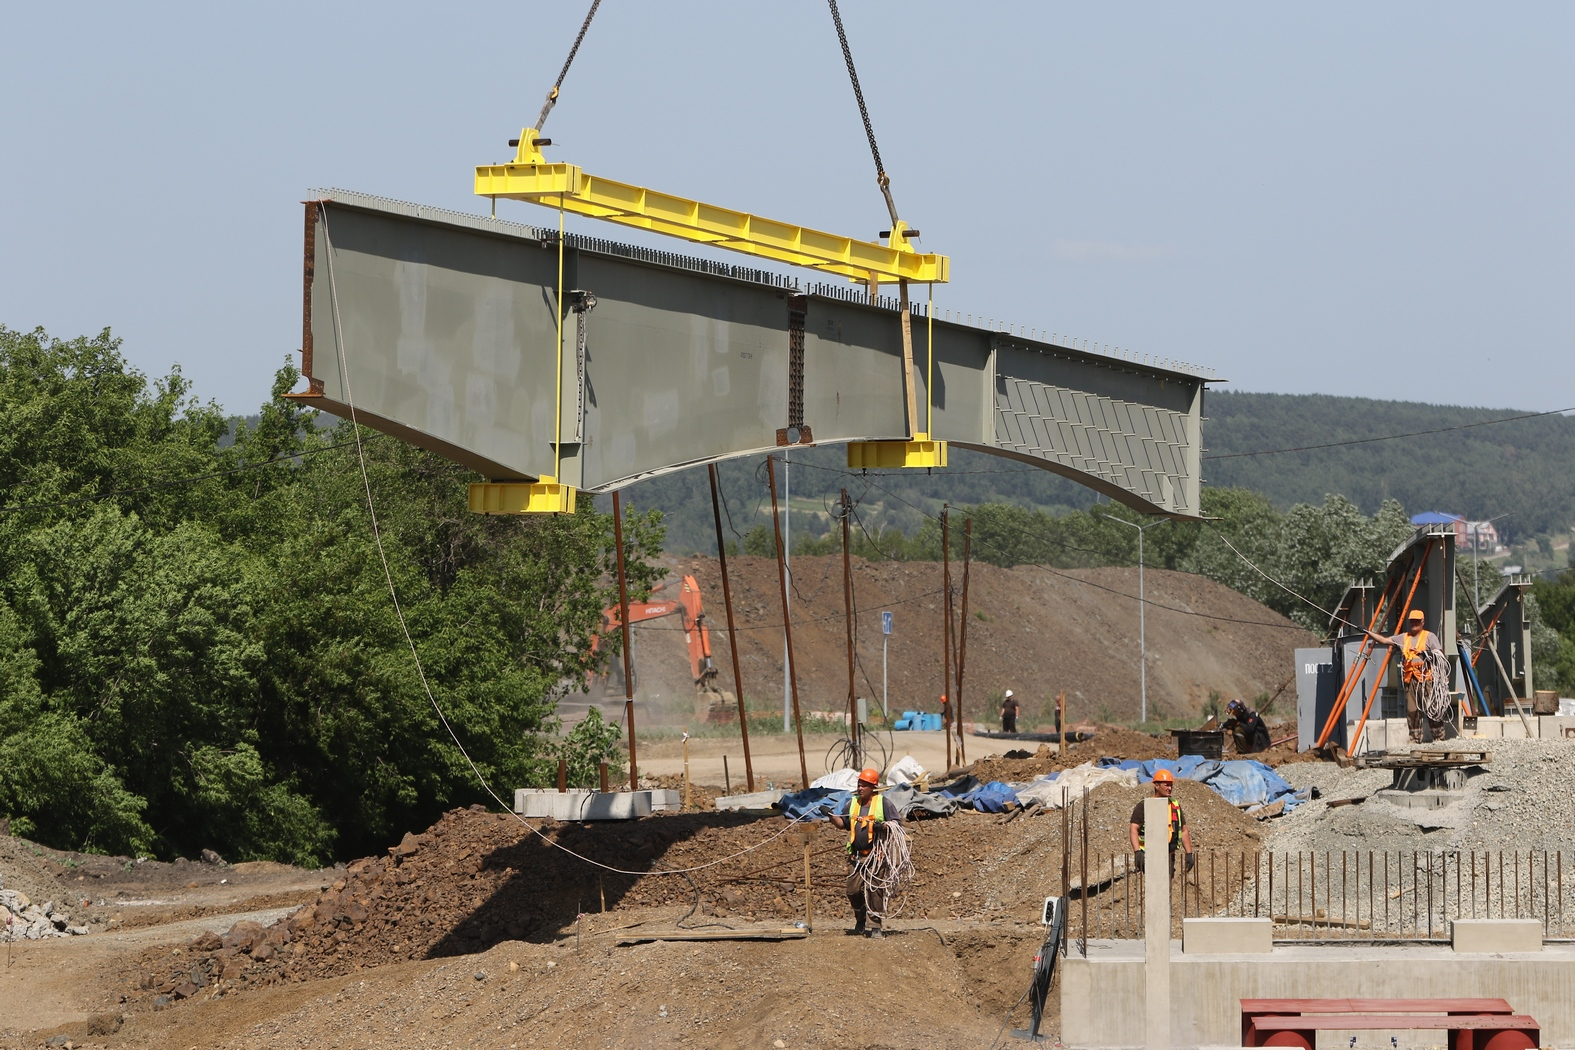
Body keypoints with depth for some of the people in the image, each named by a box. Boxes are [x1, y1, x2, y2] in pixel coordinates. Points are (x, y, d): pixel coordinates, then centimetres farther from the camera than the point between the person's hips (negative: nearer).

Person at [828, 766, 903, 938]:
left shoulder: (882, 803, 0)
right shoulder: (853, 803, 14)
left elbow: (897, 822, -2)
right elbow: (842, 823, 21)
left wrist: (884, 826, -20)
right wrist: (831, 816, 3)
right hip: (855, 856, 5)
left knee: (874, 890, -8)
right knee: (853, 891, 4)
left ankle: (875, 925, -4)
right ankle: (859, 922, 22)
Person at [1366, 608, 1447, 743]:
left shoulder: (1429, 636, 6)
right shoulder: (1403, 637, 18)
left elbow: (1440, 654, 0)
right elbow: (1384, 640, 15)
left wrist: (1431, 655, -20)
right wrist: (1369, 633, 5)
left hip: (1426, 678, -5)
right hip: (1410, 679, 5)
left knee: (1431, 708, -7)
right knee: (1412, 710, 3)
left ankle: (1439, 737, -4)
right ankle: (1415, 739, 8)